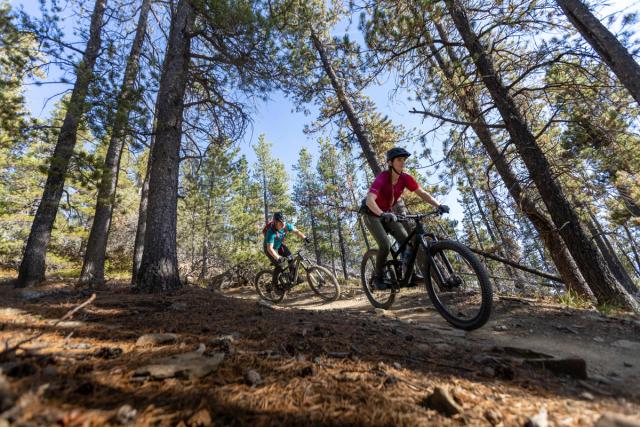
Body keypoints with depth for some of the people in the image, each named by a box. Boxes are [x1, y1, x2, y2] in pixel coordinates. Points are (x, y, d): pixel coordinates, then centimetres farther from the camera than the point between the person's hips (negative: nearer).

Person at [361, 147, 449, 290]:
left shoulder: (405, 178, -11)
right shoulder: (382, 178, -28)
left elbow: (423, 193, -11)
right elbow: (369, 200, -42)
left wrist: (439, 205, -27)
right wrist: (382, 214, -58)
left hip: (387, 214, 6)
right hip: (372, 215, -5)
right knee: (385, 245, -21)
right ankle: (378, 277, 0)